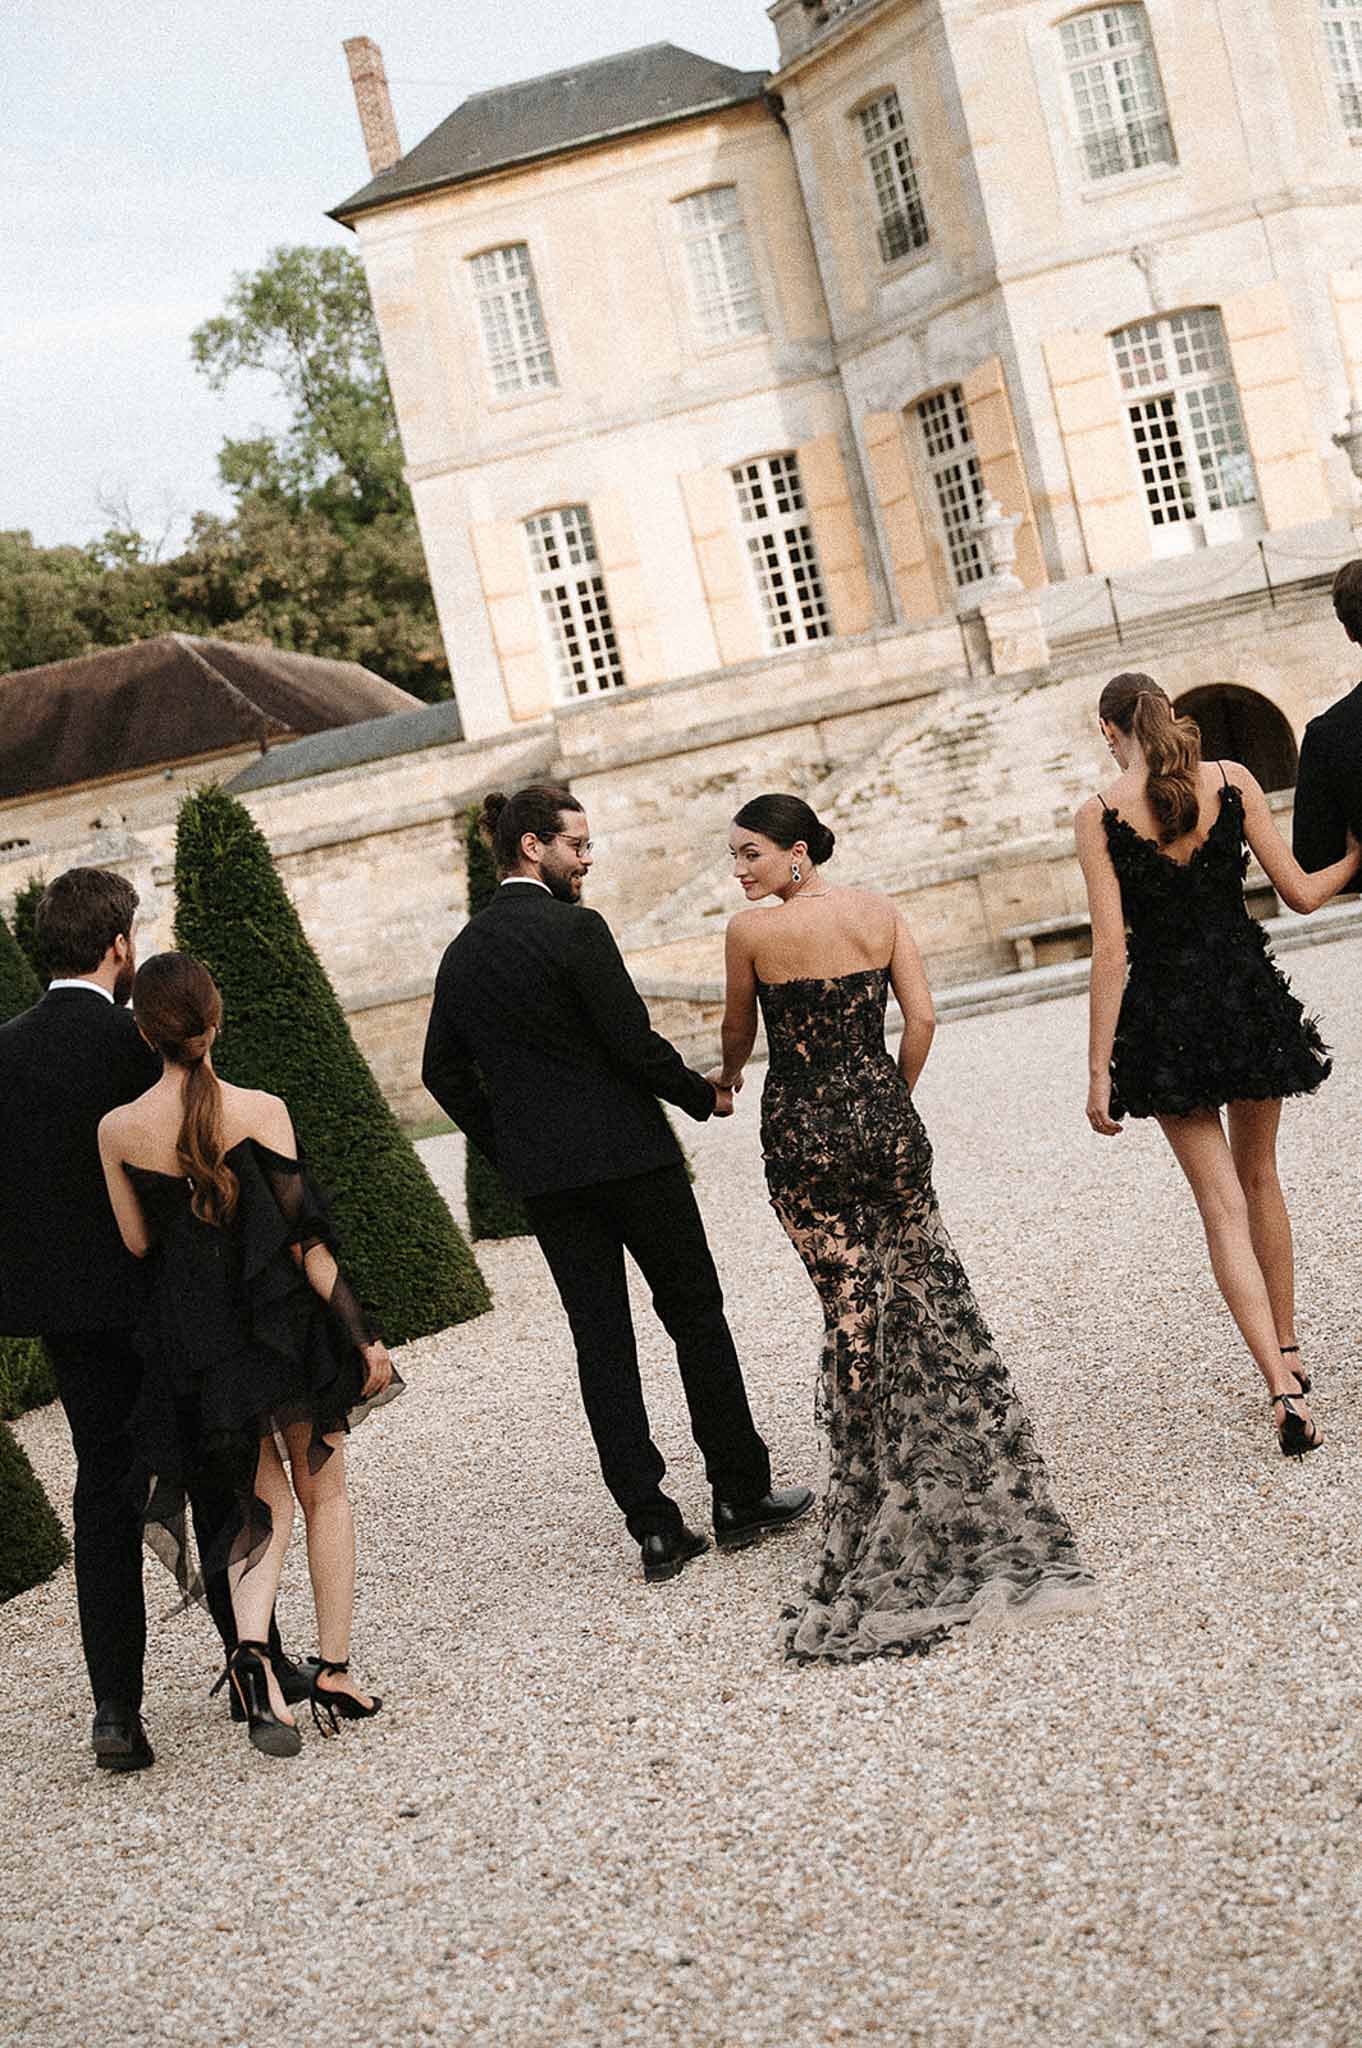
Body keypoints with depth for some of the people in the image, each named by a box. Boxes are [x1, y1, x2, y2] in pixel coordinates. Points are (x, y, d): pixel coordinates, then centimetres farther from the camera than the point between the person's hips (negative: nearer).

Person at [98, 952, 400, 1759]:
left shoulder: (119, 1130, -6)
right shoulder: (260, 1111, -13)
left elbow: (138, 1242, 4)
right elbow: (306, 1237, -12)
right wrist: (364, 1336, -6)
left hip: (196, 1339, 2)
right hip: (286, 1325, -2)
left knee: (263, 1501, 13)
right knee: (324, 1492, 16)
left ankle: (252, 1646, -13)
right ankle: (336, 1670, 18)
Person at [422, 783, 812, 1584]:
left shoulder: (461, 954, 7)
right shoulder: (576, 930, -13)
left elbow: (444, 1073, 11)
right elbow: (634, 1044, -16)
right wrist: (704, 1096, 1)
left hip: (544, 1178, 6)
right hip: (627, 1153, -5)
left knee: (601, 1339, 7)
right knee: (696, 1316, 8)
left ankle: (656, 1527, 8)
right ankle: (742, 1496, 14)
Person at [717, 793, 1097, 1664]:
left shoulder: (751, 931, -6)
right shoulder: (879, 910, 2)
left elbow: (738, 1034, 9)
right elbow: (922, 1018, -2)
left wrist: (727, 1078, 31)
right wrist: (893, 1102, 12)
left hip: (802, 1133, -3)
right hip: (885, 1118, 3)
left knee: (850, 1308, 5)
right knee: (926, 1295, 10)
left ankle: (878, 1487, 13)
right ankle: (979, 1502, 14)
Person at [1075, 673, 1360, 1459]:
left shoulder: (1100, 816, -9)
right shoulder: (1232, 780, -3)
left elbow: (1111, 948, -12)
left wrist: (1099, 1069, -8)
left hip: (1166, 1013, -2)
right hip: (1249, 996, 2)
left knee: (1222, 1205, 3)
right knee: (1259, 1176, 22)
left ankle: (1283, 1388, -9)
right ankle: (1290, 1350, 32)